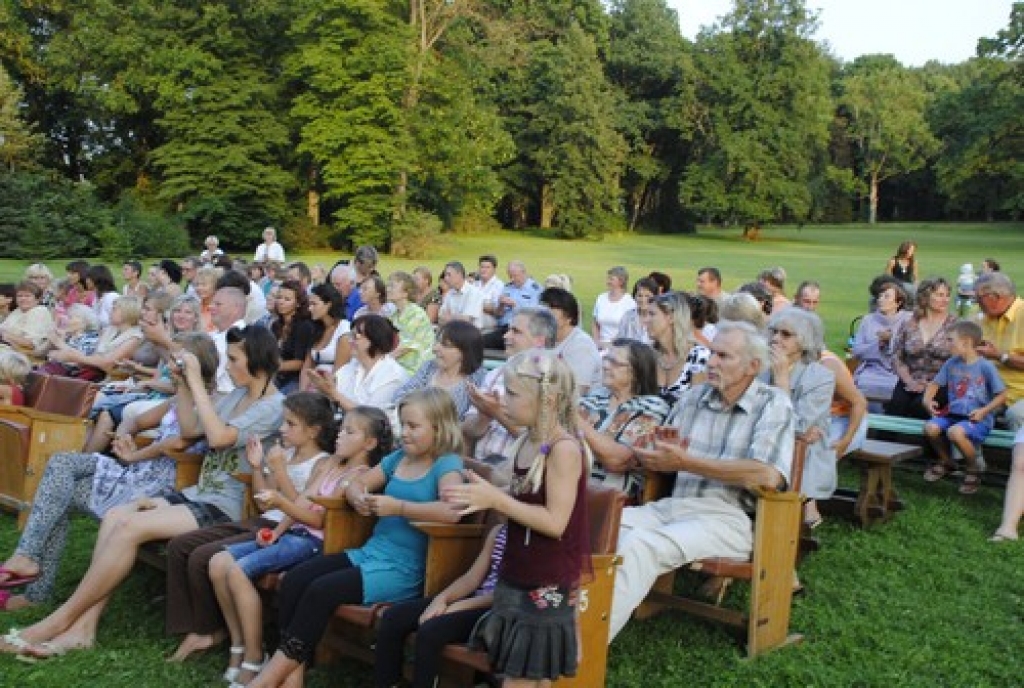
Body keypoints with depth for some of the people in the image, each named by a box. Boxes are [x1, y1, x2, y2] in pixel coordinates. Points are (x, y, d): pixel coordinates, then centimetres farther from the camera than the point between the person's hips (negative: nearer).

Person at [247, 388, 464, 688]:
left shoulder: (447, 464, -10)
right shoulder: (398, 458, 13)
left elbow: (452, 511, -29)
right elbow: (355, 484, 20)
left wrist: (398, 507, -25)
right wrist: (358, 498, -4)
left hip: (404, 571, -8)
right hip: (369, 553, 8)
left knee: (321, 591, -22)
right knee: (294, 580, -12)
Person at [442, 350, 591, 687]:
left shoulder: (564, 448, -20)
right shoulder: (526, 441, 5)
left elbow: (555, 521, -24)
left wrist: (496, 500, -25)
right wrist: (486, 496, 1)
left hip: (548, 585, -8)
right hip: (517, 577, 8)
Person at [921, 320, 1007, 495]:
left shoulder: (985, 366, -9)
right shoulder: (951, 363, 6)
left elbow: (1002, 395, -5)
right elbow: (935, 384, 15)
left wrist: (984, 411, -16)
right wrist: (927, 400, -4)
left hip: (978, 418, -5)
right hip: (953, 414, 6)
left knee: (955, 432, -34)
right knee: (930, 428, -21)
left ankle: (973, 470, -5)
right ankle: (946, 462, 11)